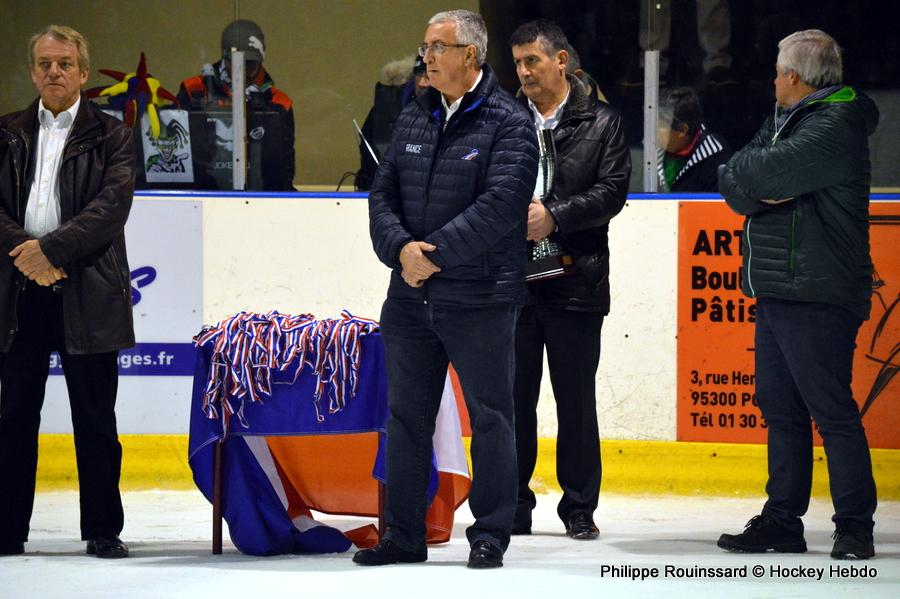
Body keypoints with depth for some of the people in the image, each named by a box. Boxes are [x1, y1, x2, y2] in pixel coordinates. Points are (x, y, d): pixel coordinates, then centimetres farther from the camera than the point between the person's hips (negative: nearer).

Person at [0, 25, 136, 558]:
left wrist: (52, 248, -16)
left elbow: (111, 207, -8)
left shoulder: (111, 136, 4)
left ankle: (104, 530, 10)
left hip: (87, 294, -2)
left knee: (95, 420, 3)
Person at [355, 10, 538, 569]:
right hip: (410, 295, 6)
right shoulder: (414, 119, 12)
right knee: (406, 416, 11)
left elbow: (500, 203, -18)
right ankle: (403, 533, 19)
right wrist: (401, 247, -10)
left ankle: (491, 533, 11)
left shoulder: (507, 123, -8)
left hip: (480, 298, -6)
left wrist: (435, 252, -19)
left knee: (490, 415, 3)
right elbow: (384, 193, 9)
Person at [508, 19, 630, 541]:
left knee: (576, 399, 4)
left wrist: (555, 215, -15)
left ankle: (580, 507, 13)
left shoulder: (601, 123, 4)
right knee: (513, 396, 5)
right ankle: (513, 505, 13)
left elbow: (613, 190, -4)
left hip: (576, 280, -1)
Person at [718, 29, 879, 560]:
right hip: (776, 291, 10)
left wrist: (745, 171, -3)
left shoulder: (834, 127, -13)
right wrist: (759, 191, -11)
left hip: (818, 296, -10)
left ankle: (855, 526, -4)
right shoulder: (782, 122, 19)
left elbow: (766, 173, -24)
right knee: (781, 409, 12)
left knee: (832, 411, -7)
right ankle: (782, 521, 17)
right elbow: (733, 184, 9)